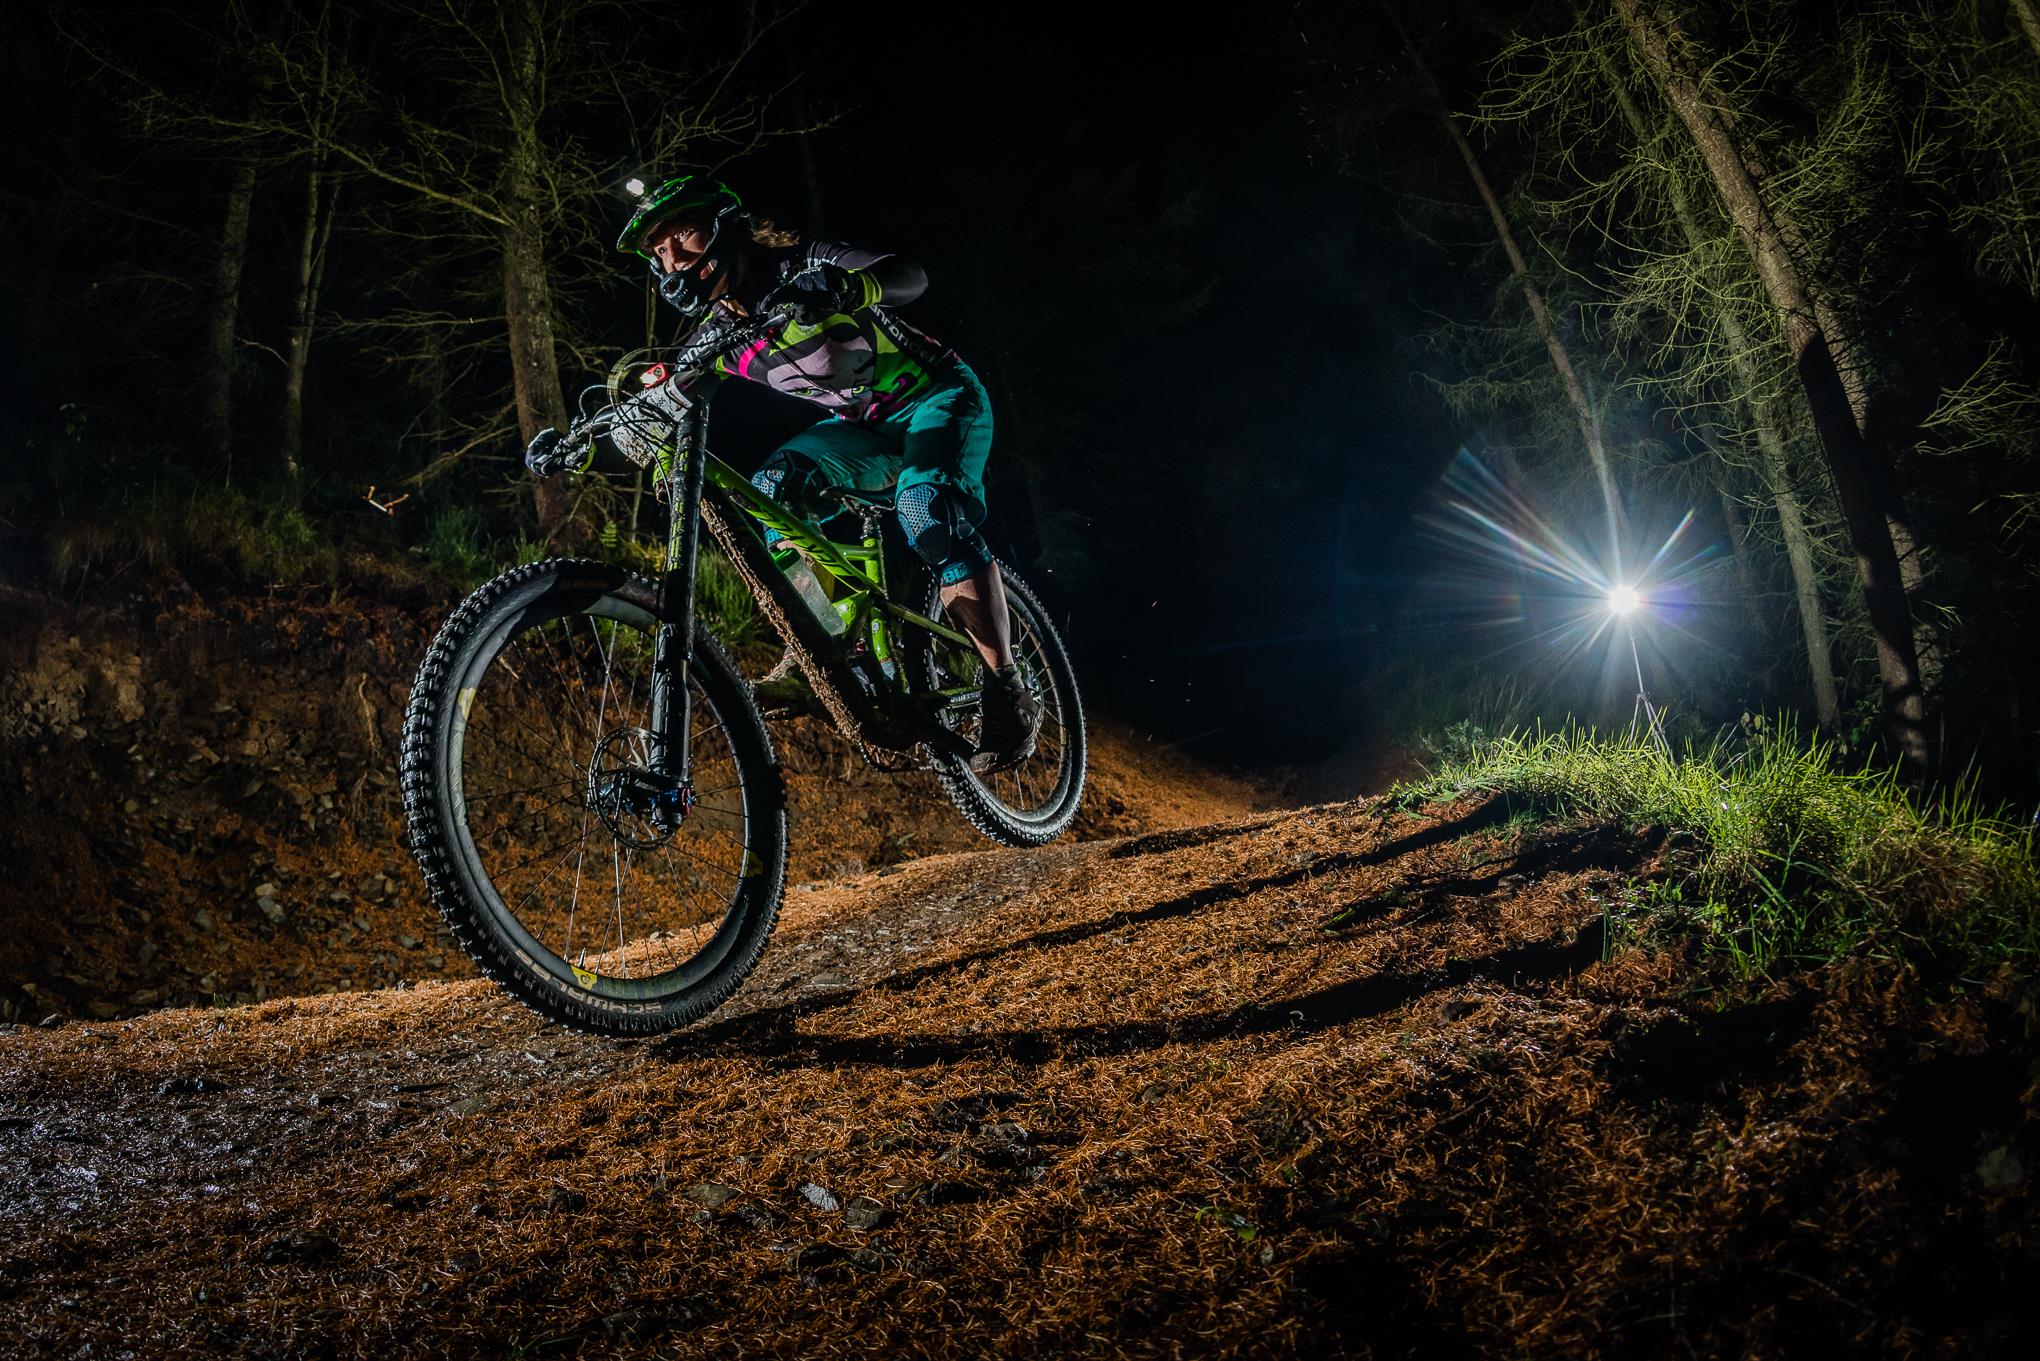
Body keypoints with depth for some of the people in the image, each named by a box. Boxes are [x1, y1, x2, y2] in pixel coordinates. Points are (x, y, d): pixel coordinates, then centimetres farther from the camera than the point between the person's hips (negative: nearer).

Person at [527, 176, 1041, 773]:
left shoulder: (796, 265, -21)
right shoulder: (714, 337, -4)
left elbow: (910, 276, -34)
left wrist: (840, 287, -55)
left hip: (938, 396, -6)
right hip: (864, 427, 6)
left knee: (929, 507, -33)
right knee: (776, 484, -21)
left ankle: (1007, 694, -32)